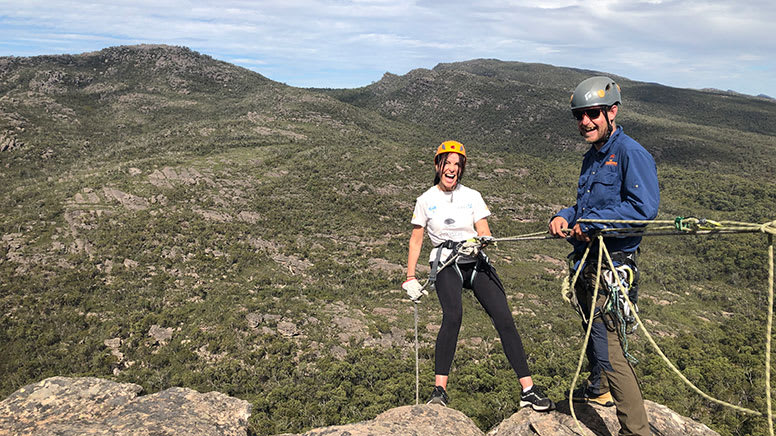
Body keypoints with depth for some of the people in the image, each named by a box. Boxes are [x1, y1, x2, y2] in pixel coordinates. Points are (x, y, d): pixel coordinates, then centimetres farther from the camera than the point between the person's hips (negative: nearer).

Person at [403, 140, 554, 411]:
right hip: (446, 265, -2)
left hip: (476, 263, 2)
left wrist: (481, 240, -22)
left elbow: (484, 232, 3)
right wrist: (410, 278, 4)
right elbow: (416, 240, 10)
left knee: (504, 319, -12)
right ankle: (439, 389, -22)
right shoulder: (426, 200, 7)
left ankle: (528, 391, -6)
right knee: (453, 316, -29)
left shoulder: (472, 196, 9)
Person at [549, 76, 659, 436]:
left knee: (608, 350, -11)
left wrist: (591, 222, -20)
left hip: (612, 267, -9)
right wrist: (566, 216, 1)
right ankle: (599, 390, 48)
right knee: (593, 334, 26)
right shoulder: (592, 157, 15)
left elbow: (645, 207, -25)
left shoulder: (630, 153, -14)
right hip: (587, 263, 10)